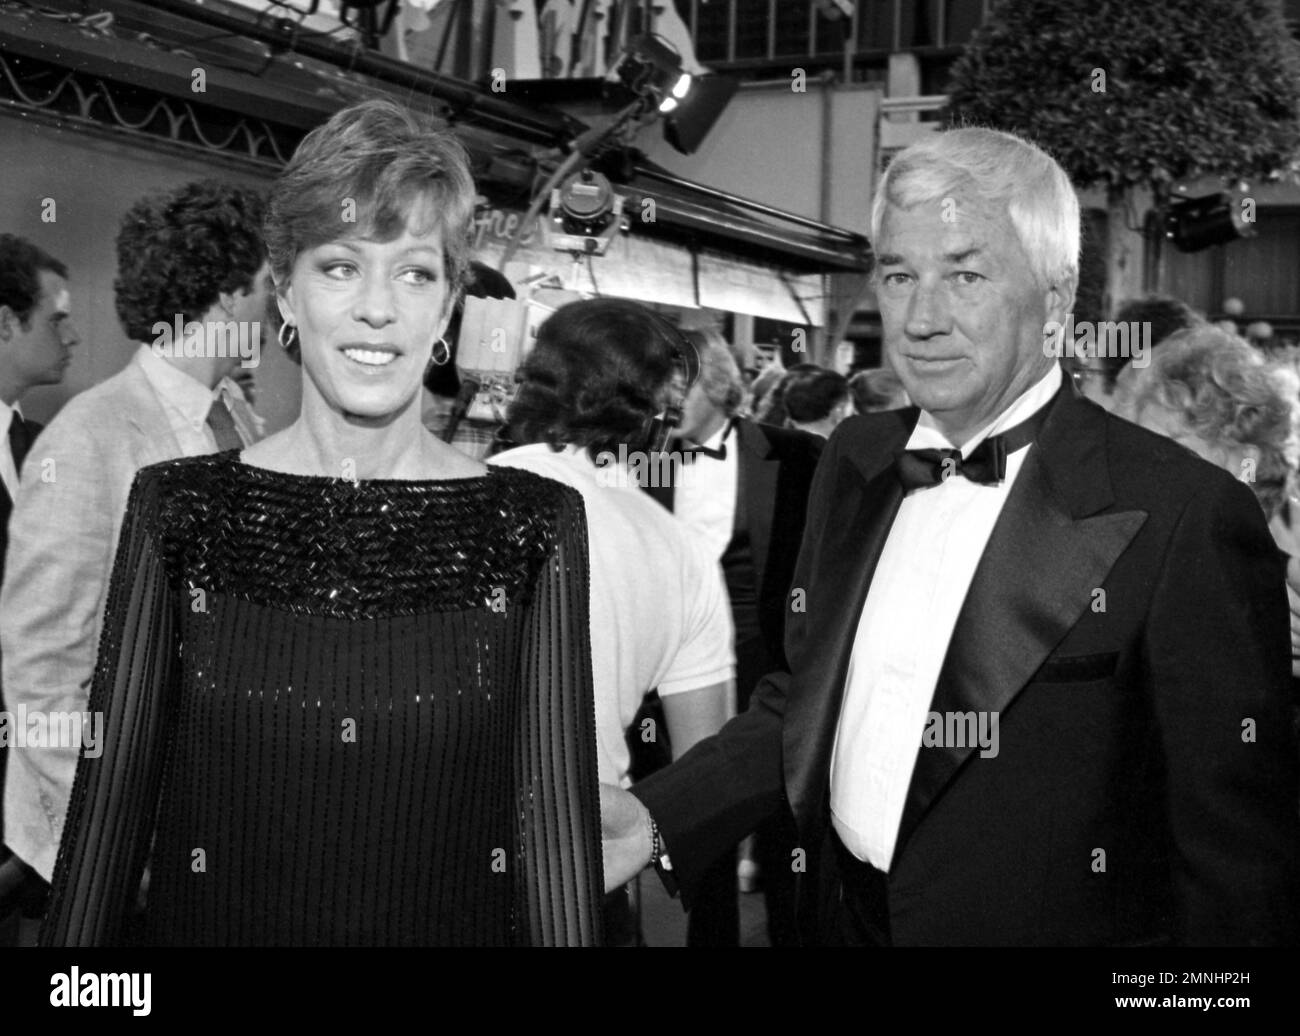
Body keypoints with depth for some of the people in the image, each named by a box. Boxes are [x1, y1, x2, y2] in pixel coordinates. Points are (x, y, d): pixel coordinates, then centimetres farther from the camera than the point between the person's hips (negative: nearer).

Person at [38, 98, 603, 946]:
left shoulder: (533, 526, -8)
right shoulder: (178, 510, -6)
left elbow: (556, 827, -10)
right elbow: (111, 802, -5)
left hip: (461, 923, 0)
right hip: (211, 923, 1)